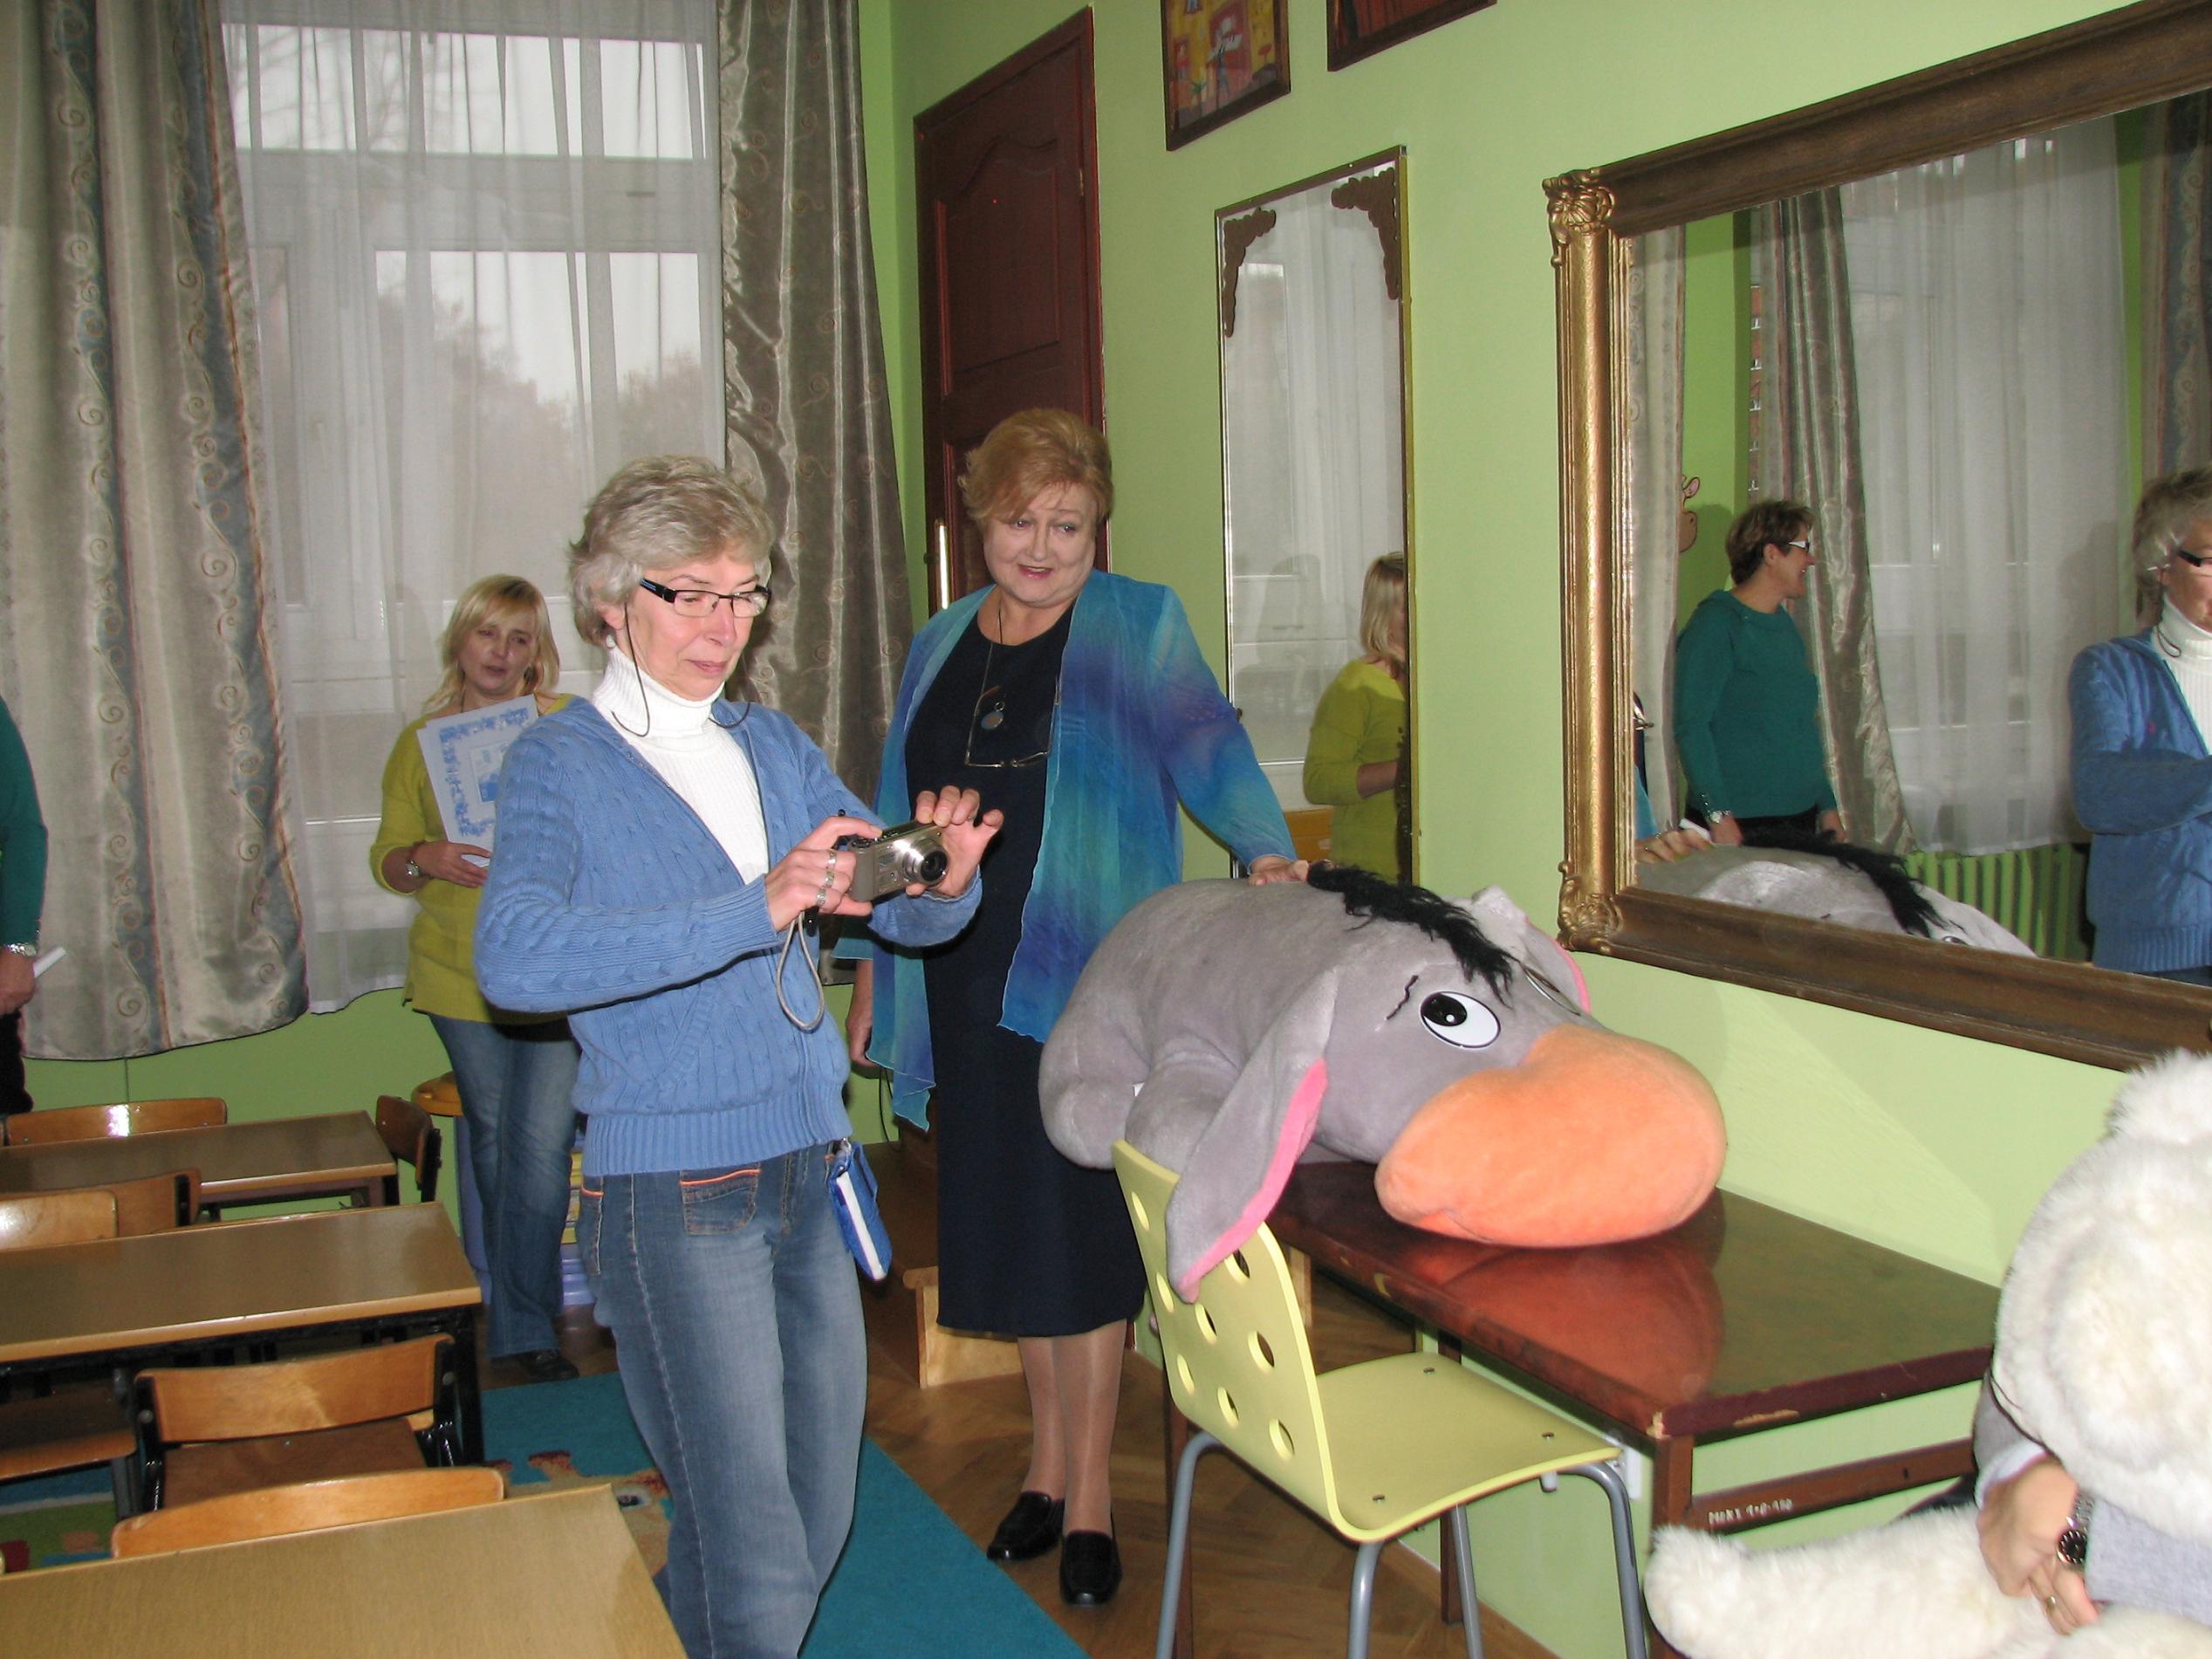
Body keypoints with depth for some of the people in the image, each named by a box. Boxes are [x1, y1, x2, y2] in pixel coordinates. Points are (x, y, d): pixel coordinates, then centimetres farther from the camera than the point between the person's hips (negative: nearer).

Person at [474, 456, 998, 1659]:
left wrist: (946, 880, -15)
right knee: (751, 1549, -4)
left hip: (811, 1167, 6)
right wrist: (753, 910, -32)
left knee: (820, 1520, 16)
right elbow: (513, 959, -24)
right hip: (671, 1188, -6)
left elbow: (905, 913, 10)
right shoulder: (563, 763, -5)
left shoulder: (772, 746, 13)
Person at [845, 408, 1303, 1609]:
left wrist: (1266, 849, -29)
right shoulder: (940, 645, 15)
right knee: (1007, 1216, 10)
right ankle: (1047, 1461, 28)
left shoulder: (1137, 625, 2)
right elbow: (897, 813, 20)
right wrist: (873, 958, 17)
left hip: (1089, 971, -4)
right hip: (965, 978, 5)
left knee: (1084, 1221, 0)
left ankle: (1089, 1494, 14)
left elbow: (1206, 745, -10)